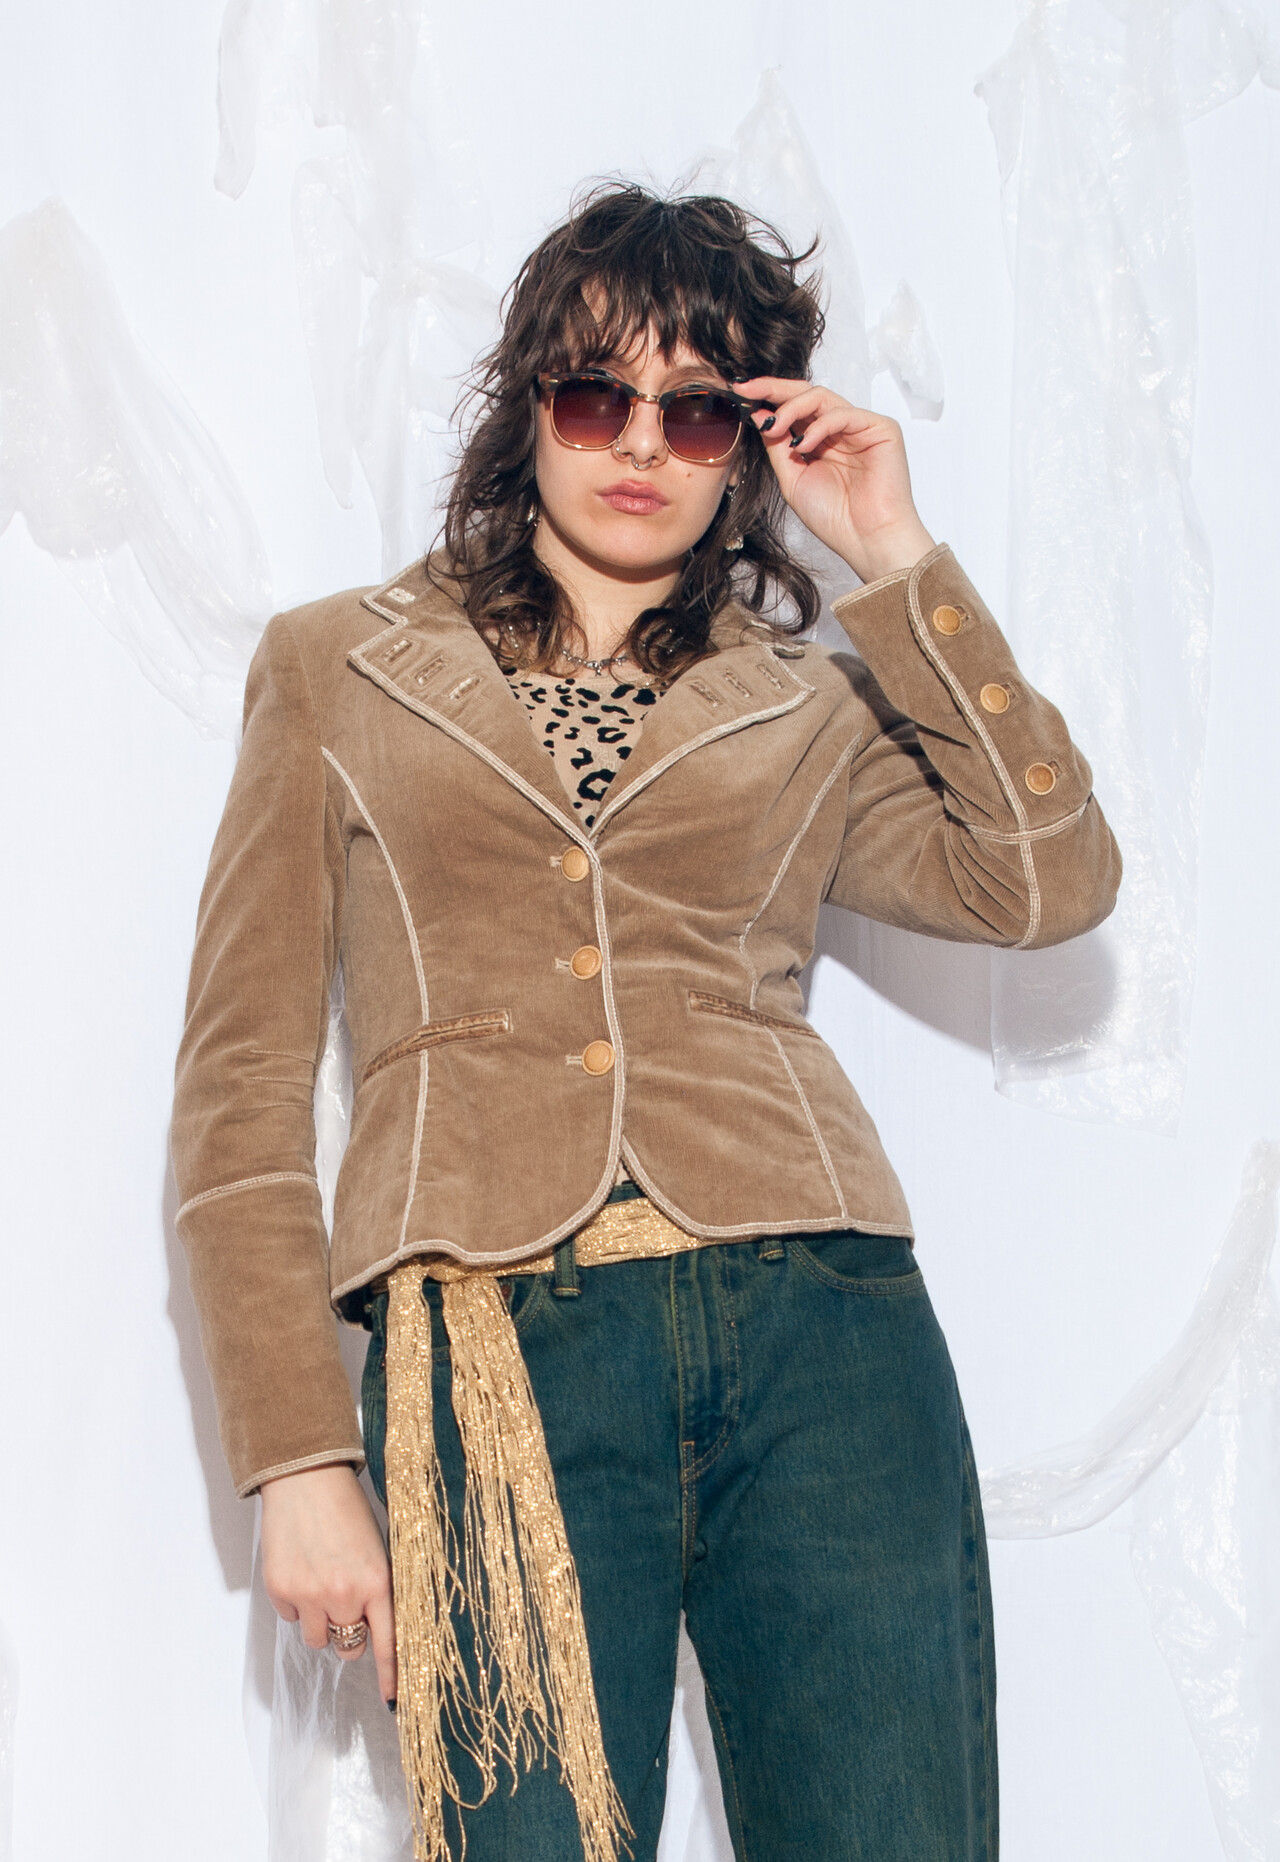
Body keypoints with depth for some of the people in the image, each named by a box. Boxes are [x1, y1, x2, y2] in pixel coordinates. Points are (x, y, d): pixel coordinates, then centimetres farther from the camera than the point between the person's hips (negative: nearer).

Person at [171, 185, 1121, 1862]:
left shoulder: (809, 710, 20)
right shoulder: (337, 669, 16)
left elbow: (1051, 878, 2)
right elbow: (243, 1084, 10)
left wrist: (896, 562, 7)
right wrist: (298, 1462, 0)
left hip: (819, 1321, 2)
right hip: (505, 1335, -1)